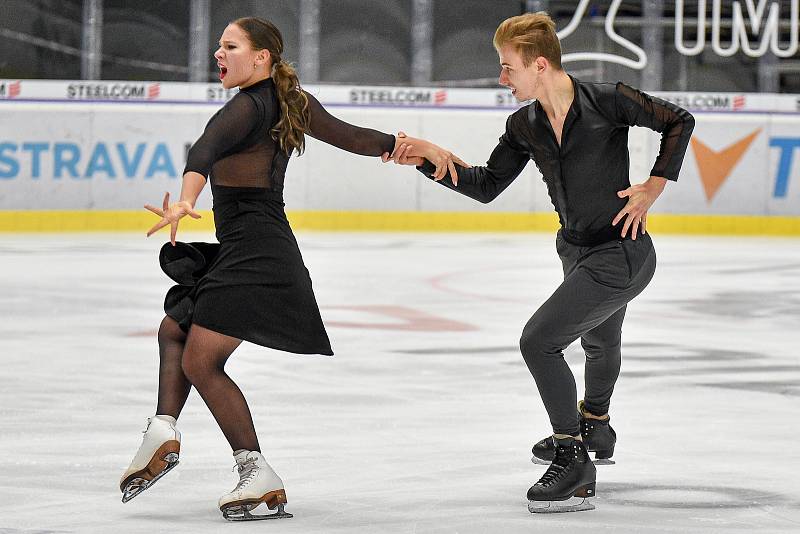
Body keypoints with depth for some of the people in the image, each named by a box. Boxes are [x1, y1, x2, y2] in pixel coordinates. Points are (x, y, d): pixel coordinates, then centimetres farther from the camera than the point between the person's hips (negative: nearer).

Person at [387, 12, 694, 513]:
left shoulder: (607, 101, -22)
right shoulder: (525, 126, -3)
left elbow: (678, 121, -10)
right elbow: (487, 185, 3)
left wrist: (652, 189, -13)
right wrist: (430, 159, -9)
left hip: (620, 255, -8)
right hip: (577, 250, 8)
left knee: (538, 340, -18)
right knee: (600, 340, 33)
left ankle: (573, 462, -9)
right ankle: (595, 428, 60)